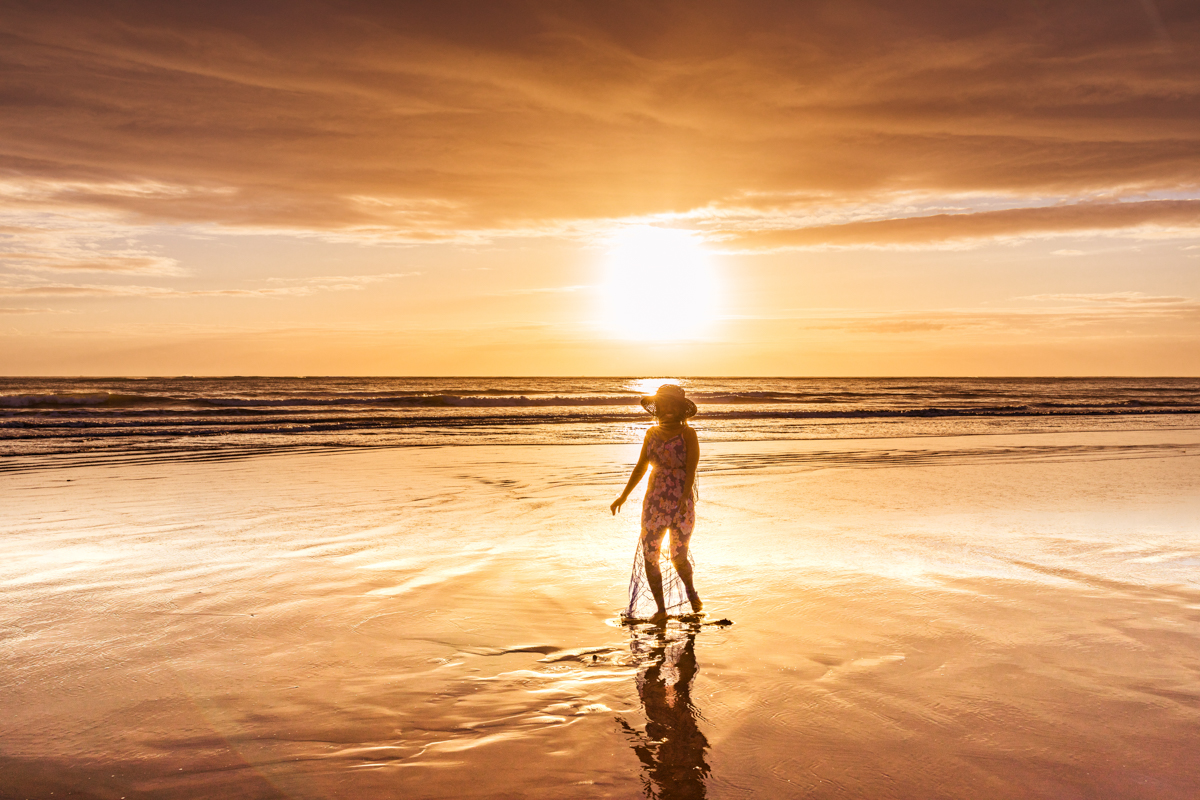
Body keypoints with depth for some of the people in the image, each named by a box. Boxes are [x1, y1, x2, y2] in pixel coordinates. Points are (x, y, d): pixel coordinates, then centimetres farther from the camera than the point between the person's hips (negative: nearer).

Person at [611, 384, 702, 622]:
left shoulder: (688, 434, -6)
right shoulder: (652, 433, 7)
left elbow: (691, 470, -14)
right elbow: (640, 467, 14)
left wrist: (683, 499, -26)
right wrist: (624, 496, 13)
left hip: (682, 504, -4)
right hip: (654, 502, 4)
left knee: (679, 558, 6)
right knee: (649, 556, 0)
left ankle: (691, 592, 38)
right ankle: (660, 610, 13)